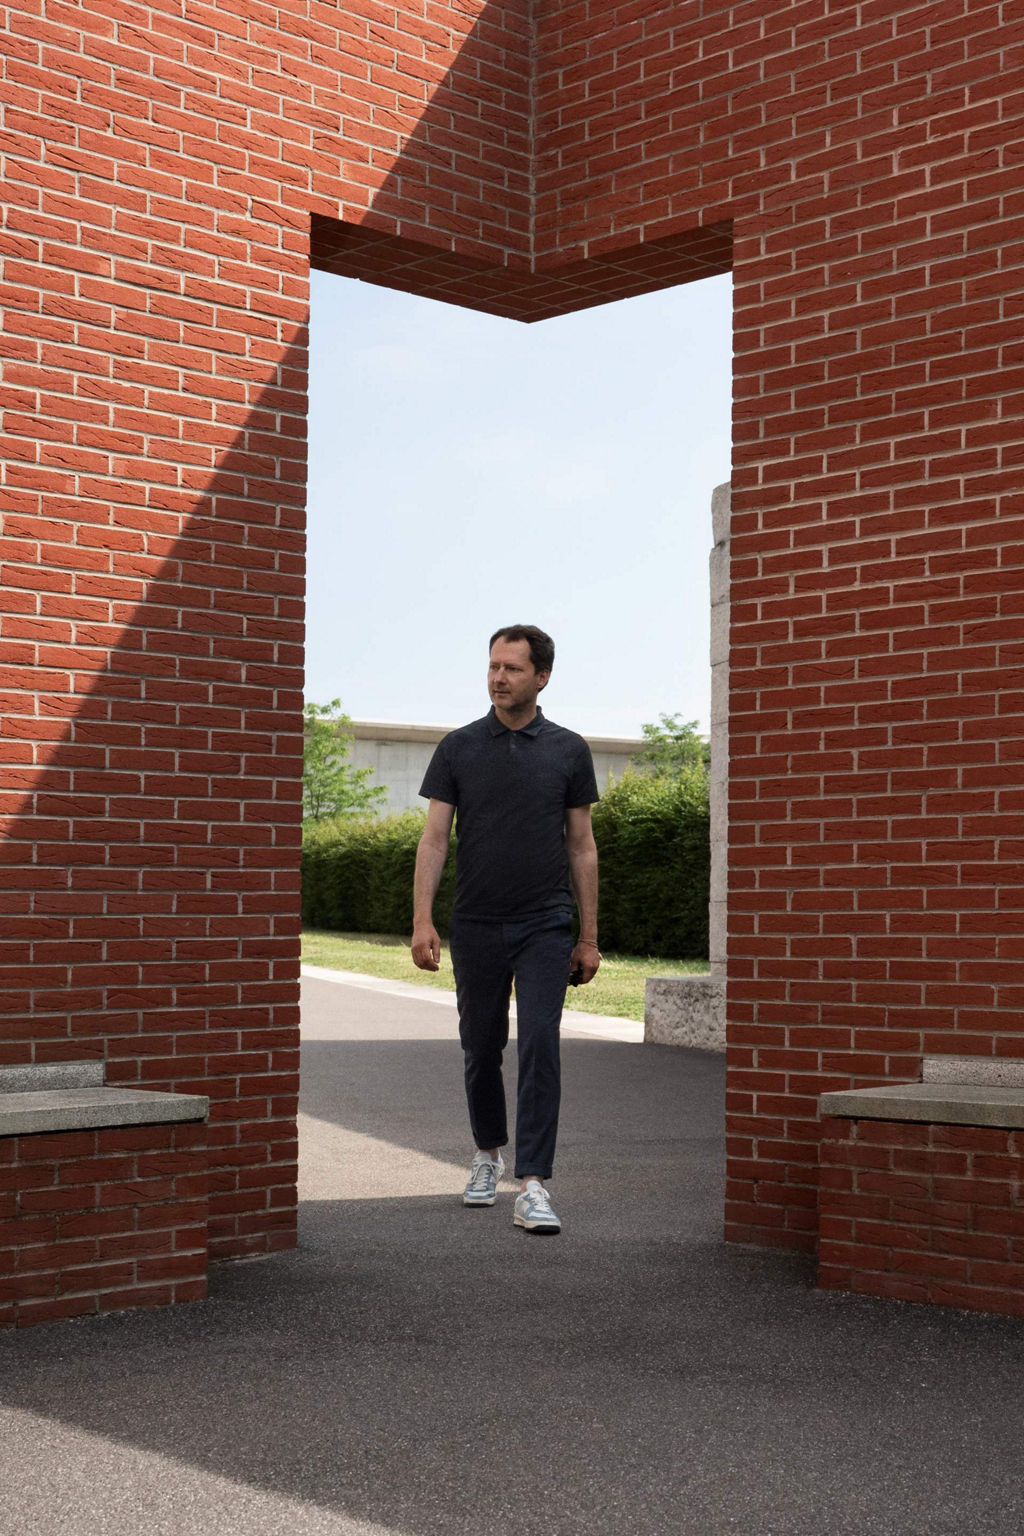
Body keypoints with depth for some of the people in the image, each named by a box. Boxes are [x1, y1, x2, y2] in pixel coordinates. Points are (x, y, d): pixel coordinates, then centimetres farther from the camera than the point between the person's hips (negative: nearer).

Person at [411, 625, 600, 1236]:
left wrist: (590, 936, 1)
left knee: (540, 1045, -13)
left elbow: (582, 847, 5)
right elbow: (435, 838, 0)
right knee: (481, 1050, 12)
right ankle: (489, 1153, 35)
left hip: (545, 927, -1)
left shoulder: (569, 750, 2)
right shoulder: (458, 748, 3)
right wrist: (422, 920, -12)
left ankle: (533, 1185, -13)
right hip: (477, 927, 2)